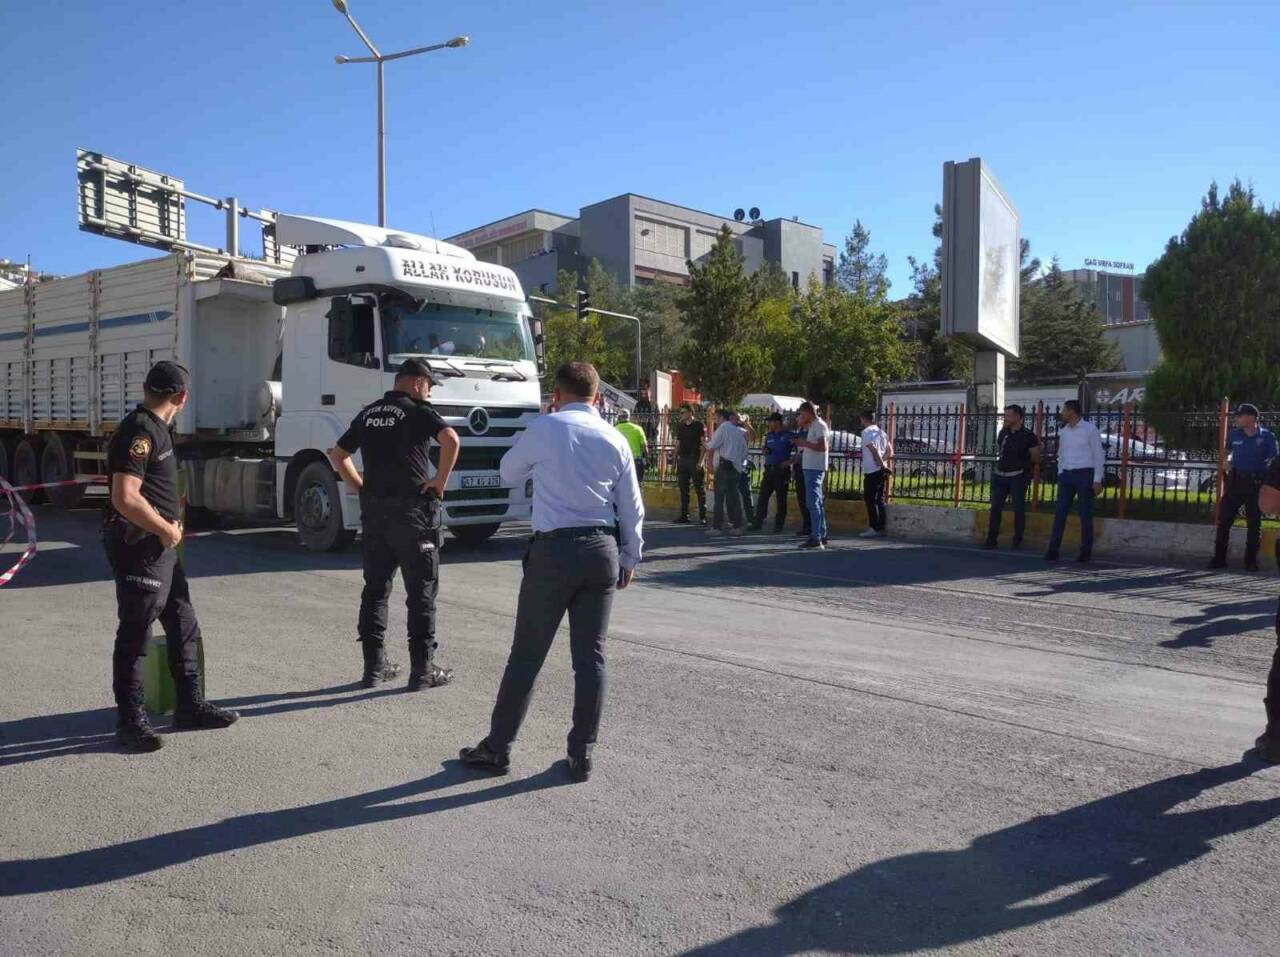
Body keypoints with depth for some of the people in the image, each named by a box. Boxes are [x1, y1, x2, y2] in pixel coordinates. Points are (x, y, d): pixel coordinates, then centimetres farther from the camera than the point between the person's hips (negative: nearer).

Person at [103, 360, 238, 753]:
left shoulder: (154, 428, 13)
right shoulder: (139, 432, -17)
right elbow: (125, 498, -26)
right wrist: (168, 530, -15)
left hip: (160, 546, 10)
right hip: (138, 546, -10)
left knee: (183, 626, 15)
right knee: (134, 635, 0)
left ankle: (190, 706, 25)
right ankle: (130, 720, 11)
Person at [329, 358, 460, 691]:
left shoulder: (368, 413, 14)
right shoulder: (419, 412, -5)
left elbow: (338, 455, 20)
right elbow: (450, 440, -24)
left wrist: (363, 488, 16)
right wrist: (441, 480, -13)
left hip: (373, 510, 6)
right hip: (412, 509, -6)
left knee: (375, 589, 13)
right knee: (421, 592, 1)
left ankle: (374, 666, 16)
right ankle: (422, 669, 5)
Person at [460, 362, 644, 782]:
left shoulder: (545, 429, -3)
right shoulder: (615, 440, 6)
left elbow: (509, 472, 12)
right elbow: (632, 508, 10)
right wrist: (629, 558, 20)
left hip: (554, 550, -3)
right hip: (603, 550, 4)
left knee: (527, 654, 5)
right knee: (591, 656, 9)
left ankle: (497, 749, 16)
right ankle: (582, 756, 15)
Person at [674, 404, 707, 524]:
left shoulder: (699, 425, -3)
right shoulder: (680, 427, 13)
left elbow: (704, 444, -8)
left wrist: (700, 461, -16)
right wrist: (675, 461, 10)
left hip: (695, 460, -6)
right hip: (682, 460, 6)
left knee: (700, 489, -3)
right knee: (683, 490, 7)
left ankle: (702, 517, 0)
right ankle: (684, 516, 12)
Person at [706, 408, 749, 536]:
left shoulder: (722, 428, -5)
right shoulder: (739, 431, 18)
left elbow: (711, 447, -9)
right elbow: (744, 451, 20)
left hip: (724, 466, -7)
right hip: (737, 467, 7)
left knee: (719, 497, -6)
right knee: (734, 497, 10)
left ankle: (717, 527, -9)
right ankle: (737, 526, 9)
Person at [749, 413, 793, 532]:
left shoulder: (787, 435, -4)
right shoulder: (769, 435, 13)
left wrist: (789, 461, -16)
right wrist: (765, 451, 1)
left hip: (782, 470, -5)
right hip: (769, 469, 5)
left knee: (781, 498, 2)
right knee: (763, 496, 2)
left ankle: (779, 524, 9)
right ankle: (758, 522, 6)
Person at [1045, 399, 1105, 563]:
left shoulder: (1090, 429, -4)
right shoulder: (1063, 431, 12)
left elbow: (1099, 455, -5)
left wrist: (1097, 480, -10)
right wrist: (1060, 476, 12)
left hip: (1085, 474, -5)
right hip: (1066, 475, 5)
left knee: (1085, 514, 1)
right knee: (1060, 513, -2)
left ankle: (1086, 551, 8)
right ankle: (1053, 550, -3)